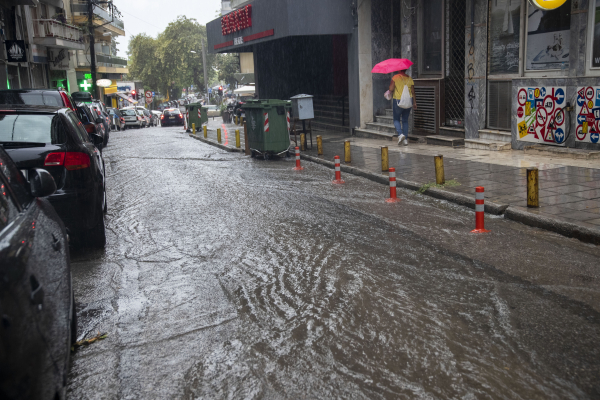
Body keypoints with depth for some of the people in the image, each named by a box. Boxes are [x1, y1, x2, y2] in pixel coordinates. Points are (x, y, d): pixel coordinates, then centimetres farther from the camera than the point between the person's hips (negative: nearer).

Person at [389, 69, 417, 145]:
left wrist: (390, 92, 8)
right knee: (405, 120, 13)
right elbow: (413, 92, 3)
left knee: (396, 120, 10)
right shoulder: (409, 79, 4)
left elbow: (391, 89, -15)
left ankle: (400, 134, -14)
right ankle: (405, 139, 10)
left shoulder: (395, 78, -8)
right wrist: (414, 103, 10)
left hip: (398, 101, -4)